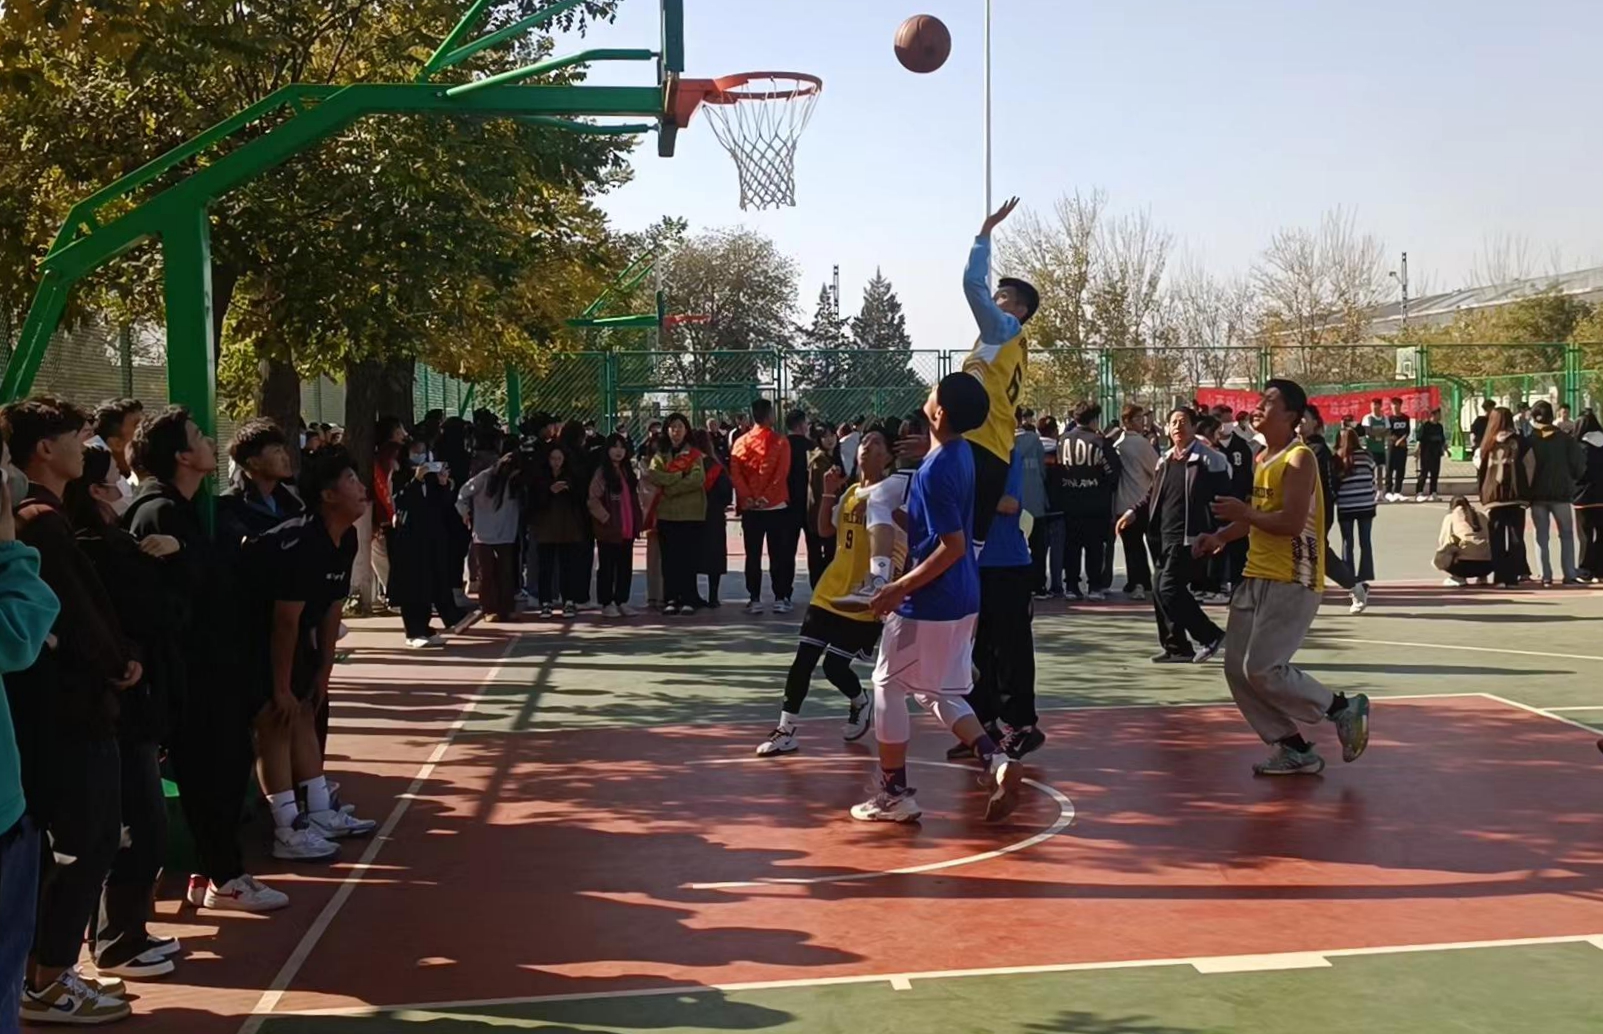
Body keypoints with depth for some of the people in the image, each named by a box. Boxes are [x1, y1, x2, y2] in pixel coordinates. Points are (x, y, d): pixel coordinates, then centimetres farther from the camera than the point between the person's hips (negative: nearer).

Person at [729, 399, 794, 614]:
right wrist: (766, 497, -11)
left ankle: (754, 599, 4)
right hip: (776, 507, -2)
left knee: (753, 556, 5)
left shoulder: (741, 442, 4)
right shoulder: (781, 441, -3)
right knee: (778, 555, 2)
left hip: (750, 509, 2)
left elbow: (735, 473, -5)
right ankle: (780, 598, 1)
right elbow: (781, 473, -11)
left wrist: (747, 497, -9)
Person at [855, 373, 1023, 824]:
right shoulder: (962, 453, 6)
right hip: (962, 598, 9)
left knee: (889, 686, 7)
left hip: (930, 601, -9)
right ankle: (995, 760, 0)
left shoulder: (935, 470, -22)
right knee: (938, 692, 18)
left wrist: (901, 588, -19)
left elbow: (953, 547, -24)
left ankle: (895, 794, 14)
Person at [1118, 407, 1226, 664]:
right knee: (1162, 593, 8)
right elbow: (1152, 495, 22)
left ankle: (1210, 636, -1)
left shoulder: (1208, 460, -6)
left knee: (1169, 589, -15)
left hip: (1187, 537, -8)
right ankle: (1177, 647, 19)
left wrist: (1213, 534, -17)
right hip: (1163, 536, 8)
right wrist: (1135, 511, 4)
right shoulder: (1163, 461, 16)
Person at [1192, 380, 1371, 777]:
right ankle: (1295, 750, 14)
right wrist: (1221, 536, 12)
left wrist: (1243, 512, -17)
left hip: (1292, 581, -9)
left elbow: (1292, 523, -24)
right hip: (1257, 577, 9)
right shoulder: (1262, 459, 14)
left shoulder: (1299, 459, -14)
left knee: (1263, 669, -13)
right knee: (1237, 669, 6)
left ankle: (1344, 708, 7)